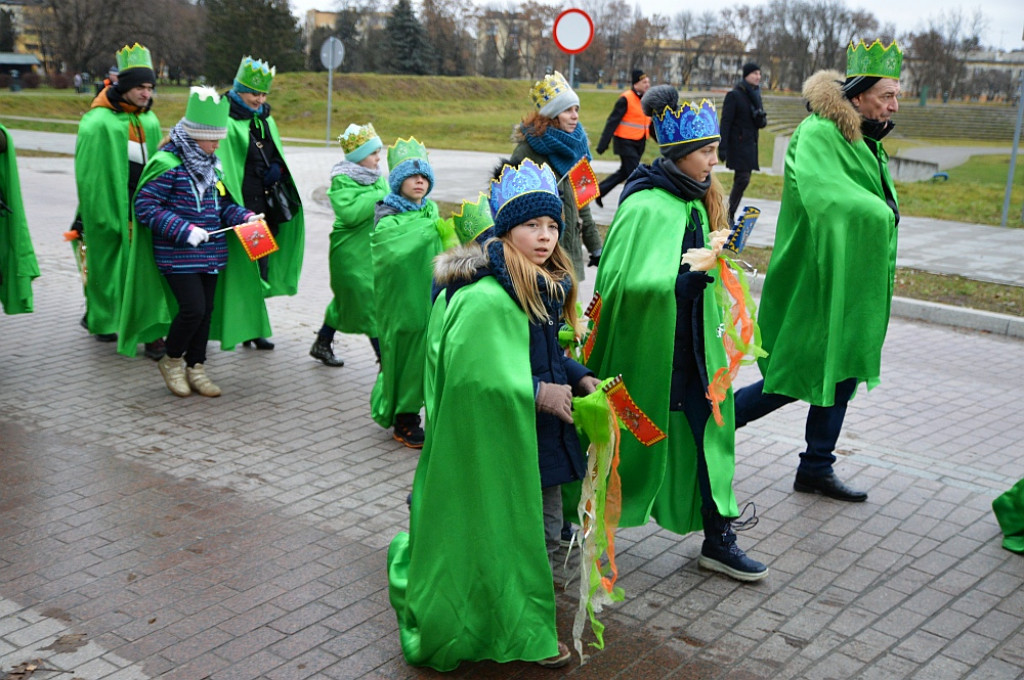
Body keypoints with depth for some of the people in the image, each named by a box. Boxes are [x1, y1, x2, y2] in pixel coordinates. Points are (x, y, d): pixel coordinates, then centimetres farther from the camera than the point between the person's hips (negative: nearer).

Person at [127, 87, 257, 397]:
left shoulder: (212, 163, 11)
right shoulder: (167, 163, -14)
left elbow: (222, 203, 19)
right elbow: (145, 206, -16)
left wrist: (244, 217, 0)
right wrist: (185, 231, -21)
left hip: (210, 254, 8)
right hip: (178, 255, -8)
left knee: (206, 310, 10)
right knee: (193, 308, -12)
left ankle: (195, 368, 24)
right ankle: (171, 360, 13)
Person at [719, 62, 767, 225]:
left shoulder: (756, 95, 14)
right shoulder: (734, 95, -8)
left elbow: (762, 123, 18)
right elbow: (726, 122, -12)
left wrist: (761, 118, -8)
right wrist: (722, 147, -18)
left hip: (750, 144, 7)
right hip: (738, 143, -7)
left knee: (741, 180, 8)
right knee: (743, 178, -14)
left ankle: (730, 214, 15)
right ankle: (730, 215, -7)